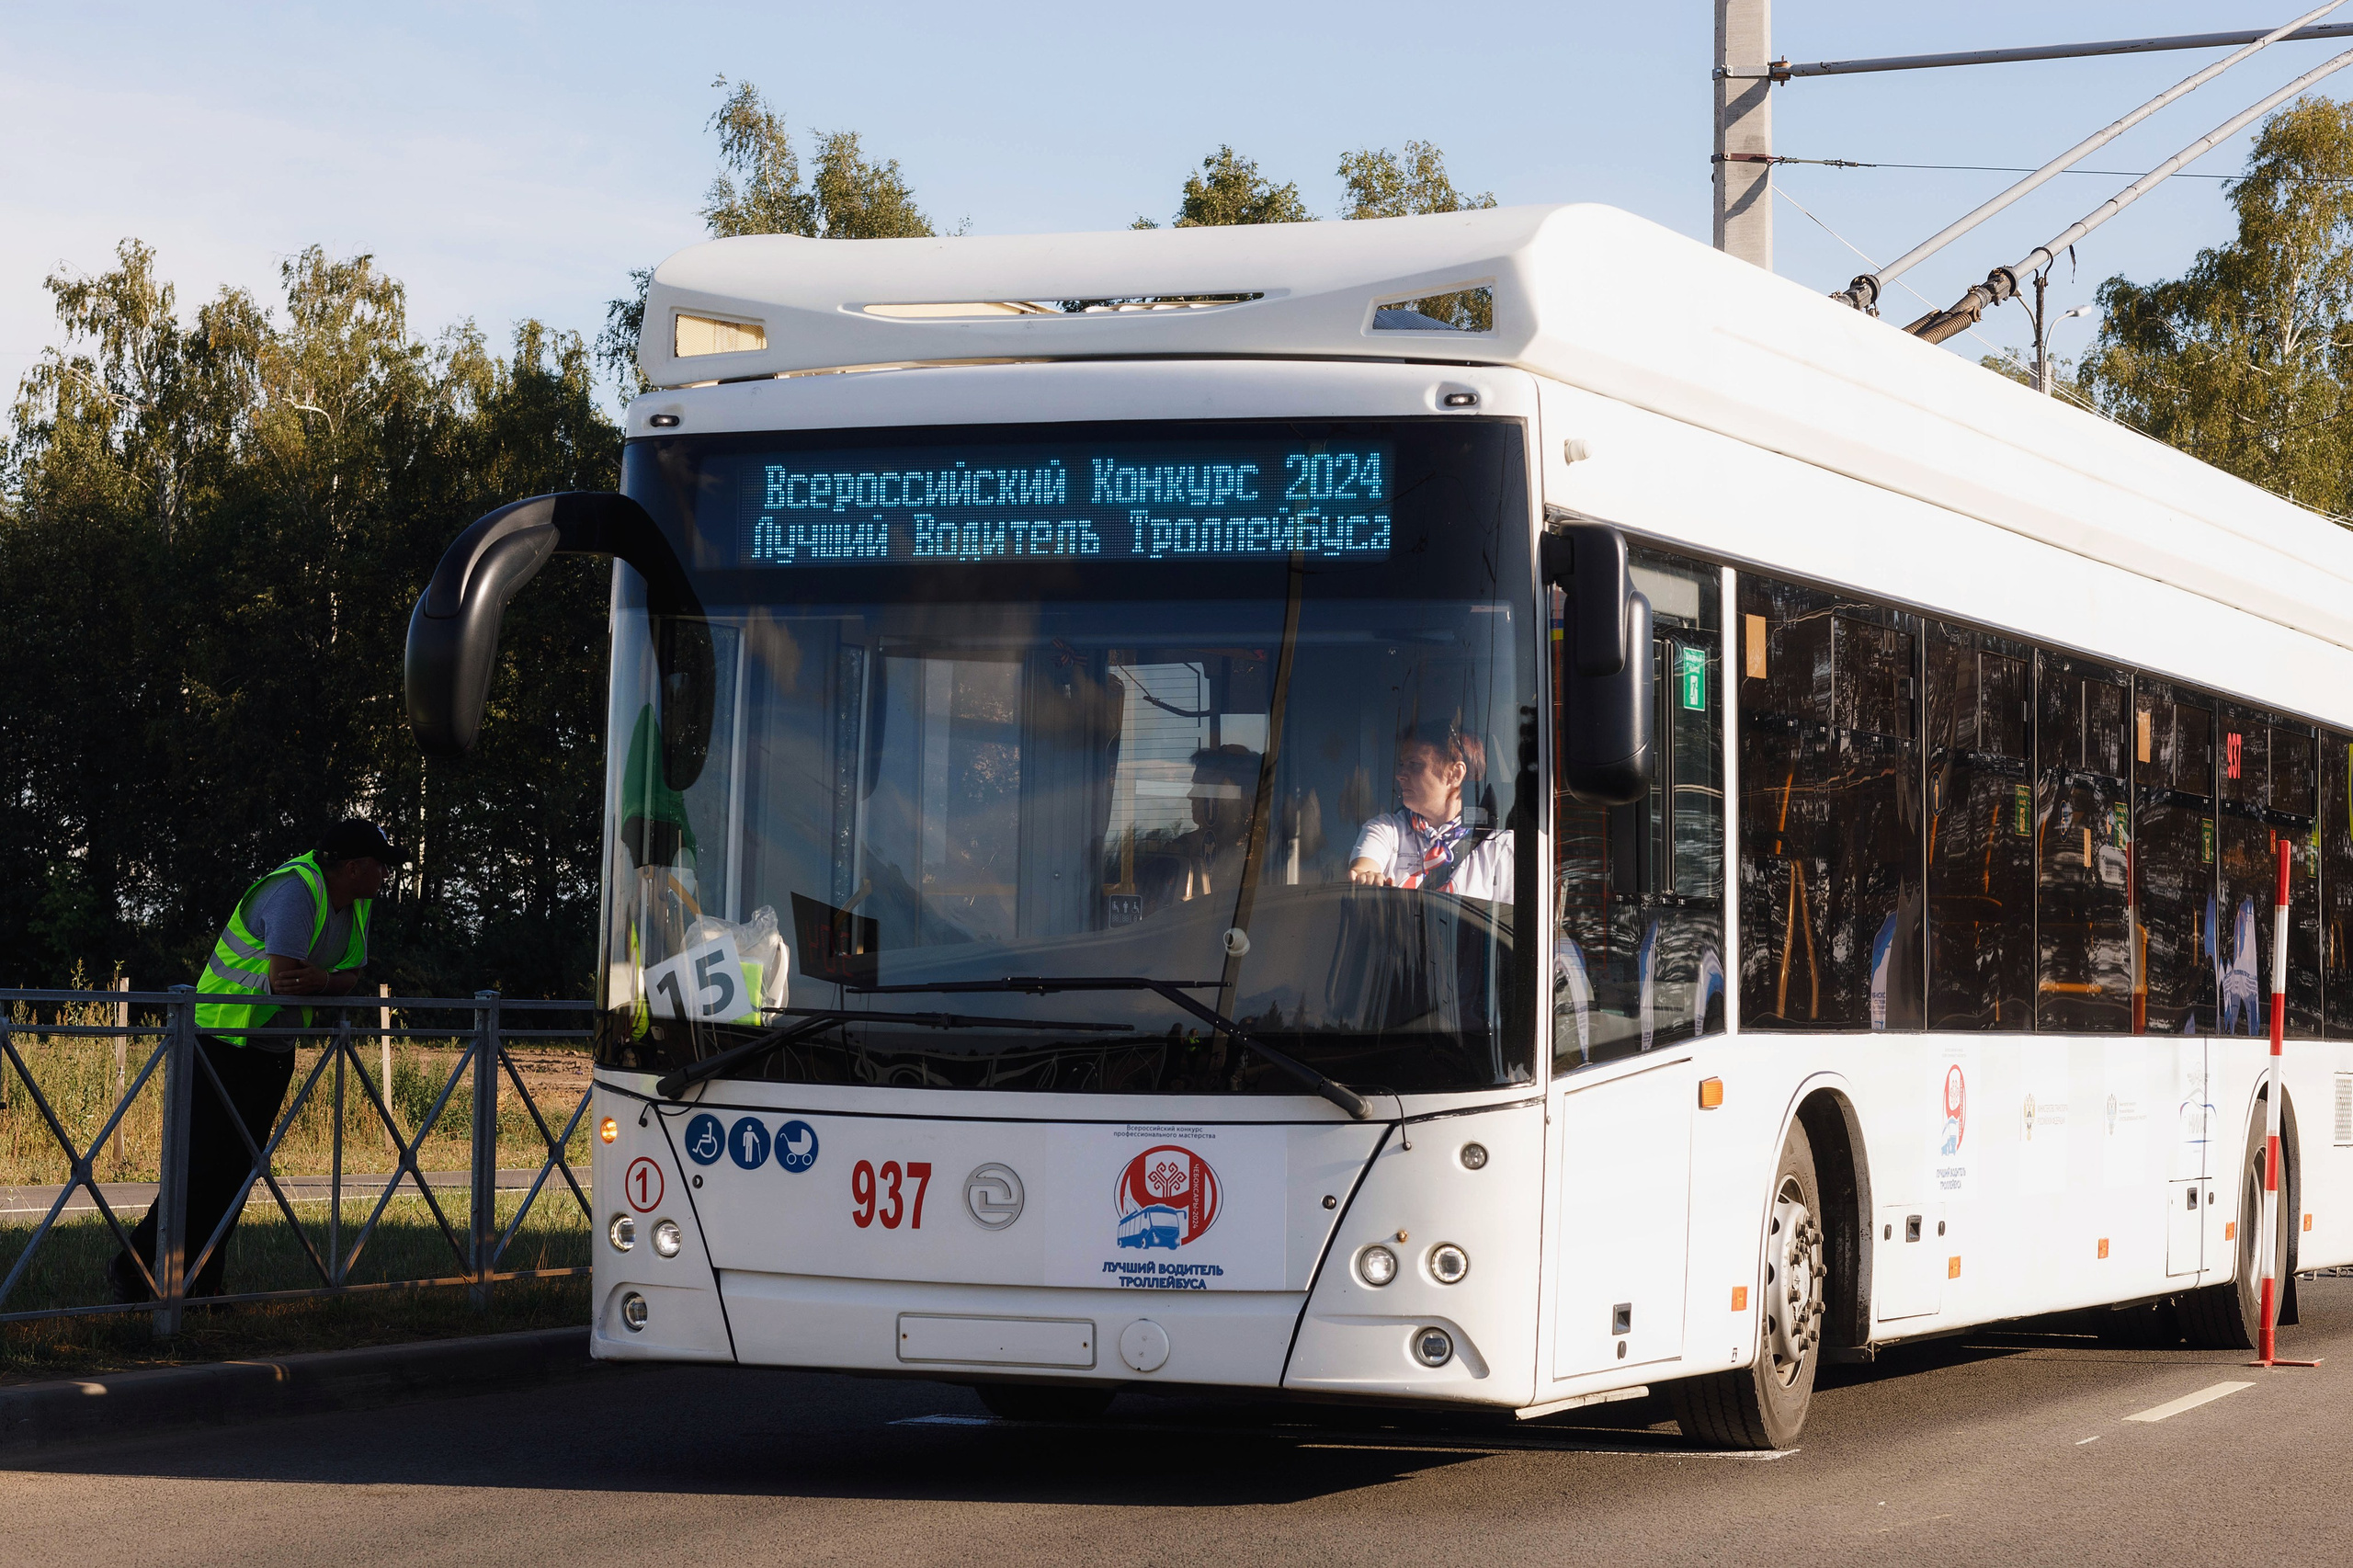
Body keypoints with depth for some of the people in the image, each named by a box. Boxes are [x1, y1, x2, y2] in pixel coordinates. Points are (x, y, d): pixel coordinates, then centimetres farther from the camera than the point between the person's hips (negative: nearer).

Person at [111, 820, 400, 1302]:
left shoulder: (358, 902, 6)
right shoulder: (297, 889, -22)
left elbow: (348, 978, 4)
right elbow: (282, 979, -29)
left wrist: (319, 980, -18)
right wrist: (327, 983, -11)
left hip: (275, 1048, 9)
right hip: (225, 1040, -9)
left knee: (241, 1168, 6)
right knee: (206, 1166, -11)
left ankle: (200, 1282, 11)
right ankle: (136, 1264, -1)